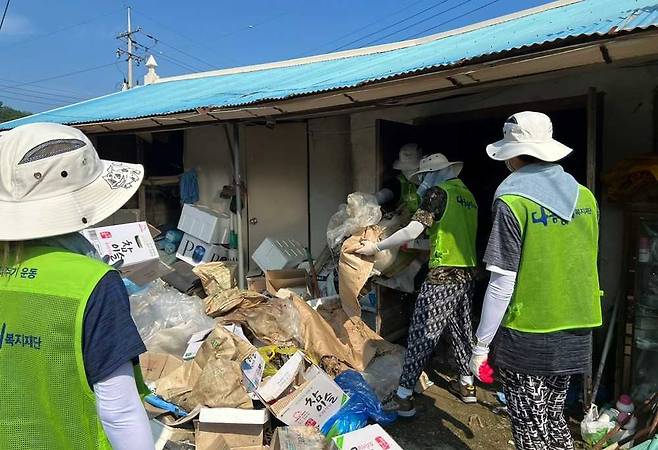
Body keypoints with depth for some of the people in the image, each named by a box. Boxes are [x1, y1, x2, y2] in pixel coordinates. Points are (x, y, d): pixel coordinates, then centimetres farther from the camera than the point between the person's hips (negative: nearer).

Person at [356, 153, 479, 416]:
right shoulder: (467, 195, 16)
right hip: (468, 275, 9)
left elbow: (412, 231, -18)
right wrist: (413, 246, 28)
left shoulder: (439, 192, -8)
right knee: (461, 329, 21)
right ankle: (467, 385, 34)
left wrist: (376, 247, -10)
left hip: (444, 277, -8)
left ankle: (403, 397, 0)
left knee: (421, 335, -4)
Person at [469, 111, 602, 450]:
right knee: (552, 418, 23)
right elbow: (585, 266, 13)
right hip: (575, 335, 6)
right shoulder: (585, 197, 3)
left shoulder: (512, 201, -16)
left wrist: (481, 346, -9)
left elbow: (502, 284, -18)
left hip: (527, 337, -6)